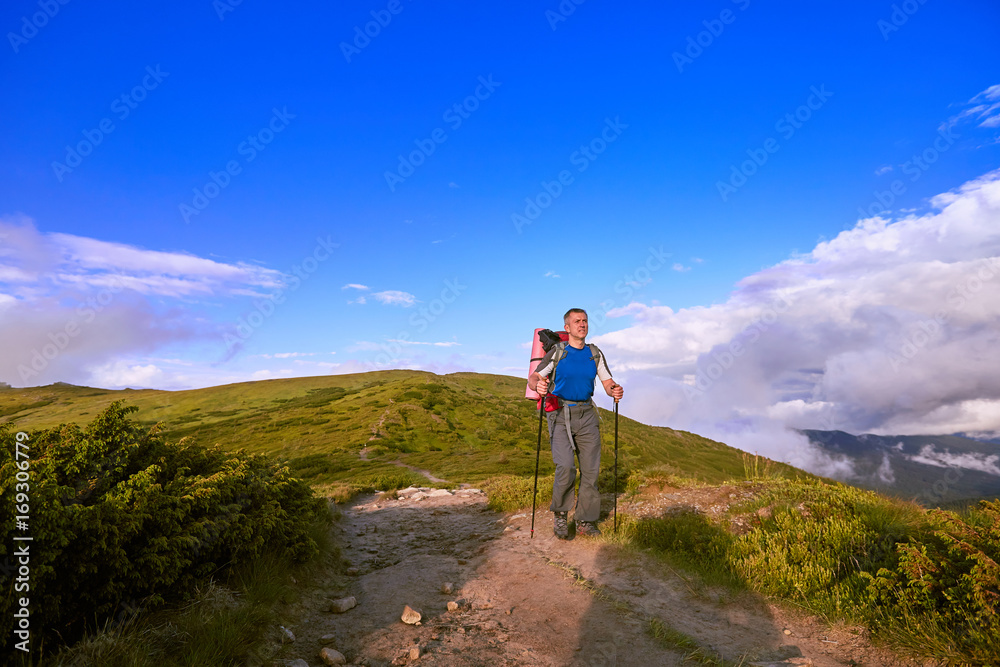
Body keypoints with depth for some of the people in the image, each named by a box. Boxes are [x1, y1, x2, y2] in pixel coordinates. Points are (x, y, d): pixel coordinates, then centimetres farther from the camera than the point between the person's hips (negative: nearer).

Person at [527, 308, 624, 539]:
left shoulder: (595, 354, 8)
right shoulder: (557, 351, -2)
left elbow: (607, 383, 9)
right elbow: (533, 377, -4)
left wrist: (615, 391, -14)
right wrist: (538, 386, -27)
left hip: (586, 415, 4)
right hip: (560, 414, -4)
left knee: (590, 469, 3)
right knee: (565, 467, -17)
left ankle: (585, 522, 17)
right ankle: (560, 515, 8)